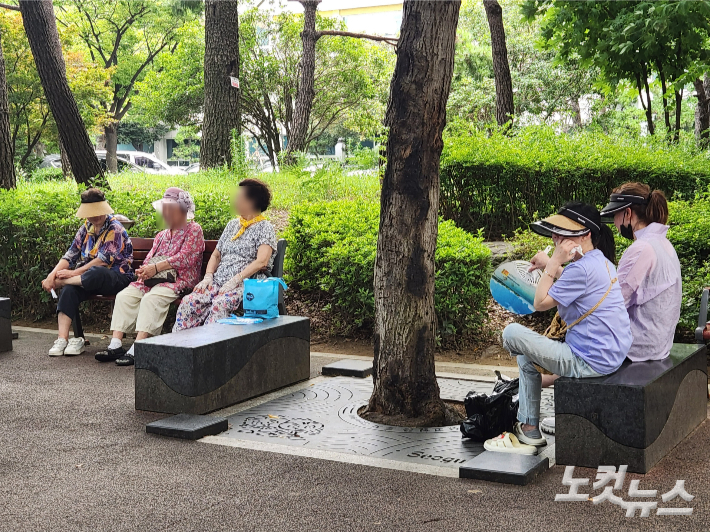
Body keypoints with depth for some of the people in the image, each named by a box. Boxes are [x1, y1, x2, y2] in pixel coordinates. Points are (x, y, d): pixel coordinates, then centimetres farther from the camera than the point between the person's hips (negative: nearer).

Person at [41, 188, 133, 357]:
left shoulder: (115, 229, -8)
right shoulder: (86, 228, 13)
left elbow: (103, 260, -18)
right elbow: (71, 255, 8)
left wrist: (74, 273, -20)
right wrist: (52, 274, -9)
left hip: (117, 278, -6)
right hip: (90, 279, 6)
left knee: (95, 274, -41)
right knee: (69, 290, -26)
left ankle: (59, 282, -18)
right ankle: (62, 339, -32)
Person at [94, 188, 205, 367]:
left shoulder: (194, 230, 4)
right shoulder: (162, 235, 28)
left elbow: (184, 258, -11)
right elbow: (150, 258, 19)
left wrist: (156, 268, -18)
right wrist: (145, 270, -7)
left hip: (179, 281, -7)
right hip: (154, 280, 8)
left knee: (151, 298, -34)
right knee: (124, 296, -15)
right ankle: (116, 345, -22)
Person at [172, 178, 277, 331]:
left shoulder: (264, 227, 0)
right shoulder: (232, 225, 23)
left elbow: (261, 261, -14)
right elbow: (216, 255, 24)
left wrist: (235, 281, -20)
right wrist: (208, 276, 4)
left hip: (246, 283, -6)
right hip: (219, 281, 6)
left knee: (219, 304, -37)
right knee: (189, 302, -21)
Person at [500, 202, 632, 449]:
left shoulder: (582, 268, -21)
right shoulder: (601, 262, 10)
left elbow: (541, 303, -16)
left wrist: (554, 262, -13)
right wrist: (551, 266, 18)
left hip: (589, 363, -11)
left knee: (512, 333, -1)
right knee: (528, 352, 26)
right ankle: (528, 428, 29)